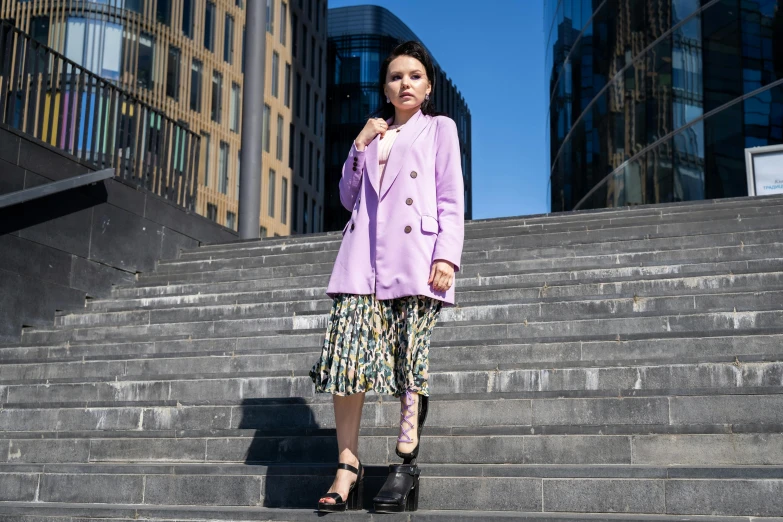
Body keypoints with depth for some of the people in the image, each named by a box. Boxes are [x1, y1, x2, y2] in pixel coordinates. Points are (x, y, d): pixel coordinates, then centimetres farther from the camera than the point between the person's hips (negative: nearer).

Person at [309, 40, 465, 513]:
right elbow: (349, 198, 21)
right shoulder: (372, 135, 26)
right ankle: (348, 467, -7)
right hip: (363, 258, 4)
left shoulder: (440, 129, 14)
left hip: (414, 258, -3)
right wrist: (359, 146, 9)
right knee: (347, 353, -10)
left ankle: (407, 465, 1)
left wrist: (447, 256, -10)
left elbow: (452, 201, 4)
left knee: (410, 360, -6)